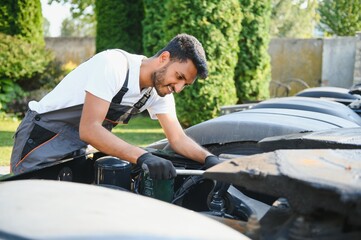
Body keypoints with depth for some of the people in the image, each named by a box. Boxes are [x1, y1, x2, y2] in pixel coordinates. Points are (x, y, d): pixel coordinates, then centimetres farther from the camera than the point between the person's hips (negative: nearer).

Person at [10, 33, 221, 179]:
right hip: (42, 138, -7)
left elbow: (178, 139, -6)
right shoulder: (114, 64, -29)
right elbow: (89, 129, -36)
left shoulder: (159, 92, -4)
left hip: (75, 147, 8)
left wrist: (210, 159, -26)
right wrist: (144, 157, -45)